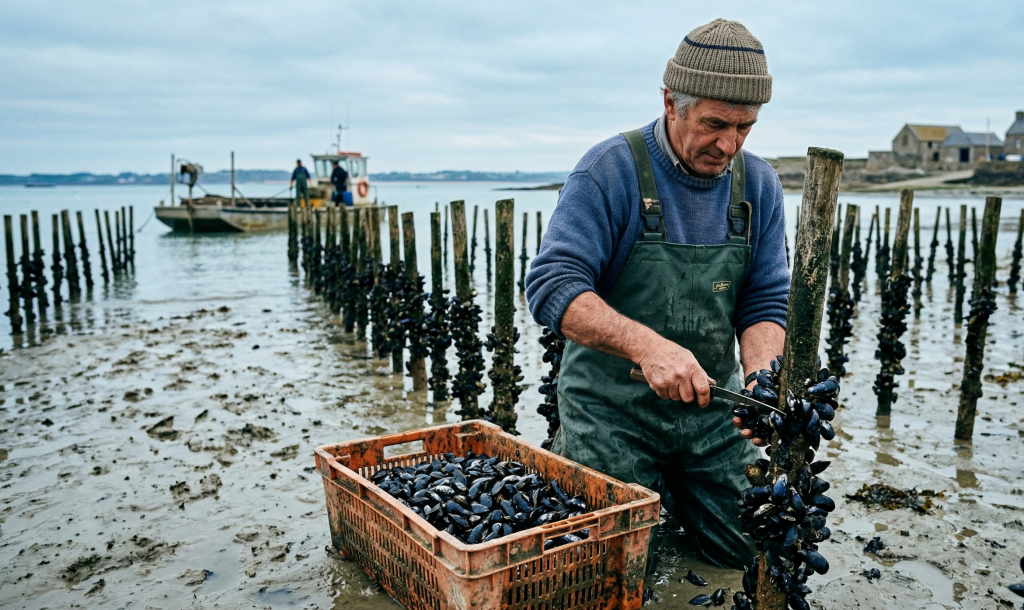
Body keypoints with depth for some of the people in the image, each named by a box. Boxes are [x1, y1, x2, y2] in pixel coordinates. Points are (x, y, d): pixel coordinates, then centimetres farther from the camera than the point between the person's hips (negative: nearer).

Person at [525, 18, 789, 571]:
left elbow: (765, 303, 0)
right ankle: (569, 459, 27)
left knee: (746, 550, 12)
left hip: (713, 408, 5)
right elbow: (551, 287, -25)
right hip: (612, 406, -4)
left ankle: (667, 491, 37)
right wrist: (648, 345, -38)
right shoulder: (609, 171, -17)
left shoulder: (758, 184, 0)